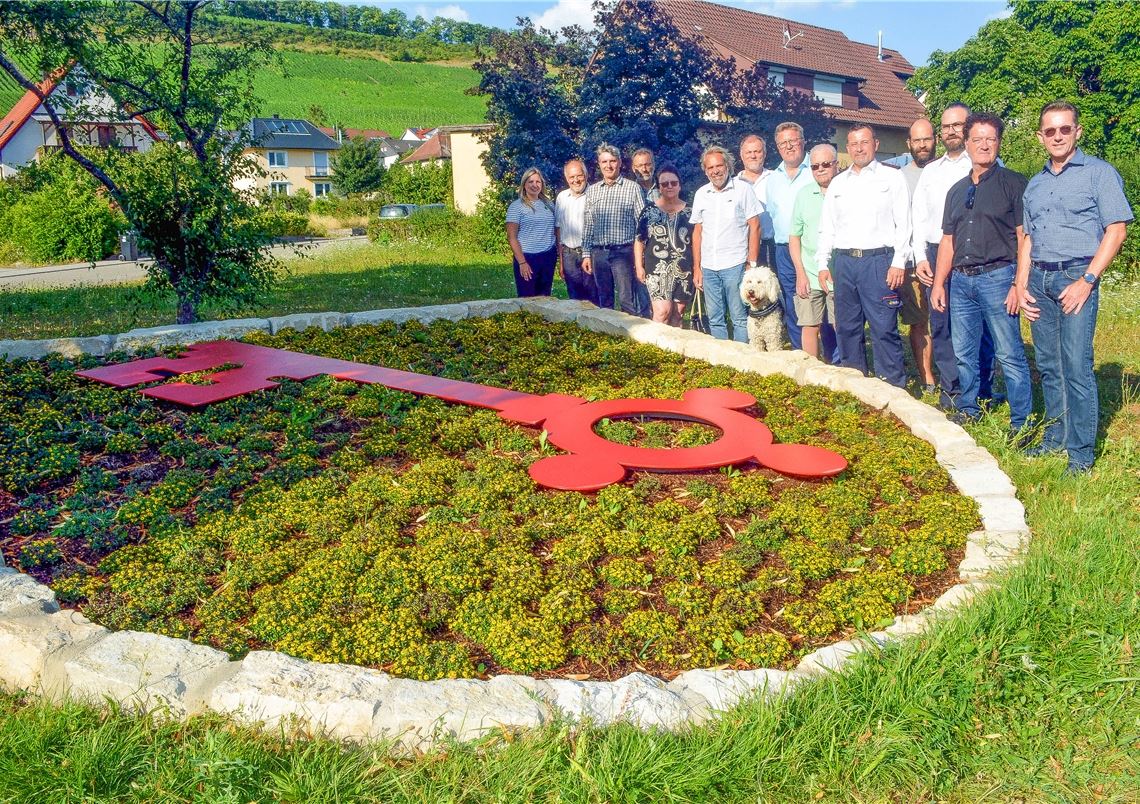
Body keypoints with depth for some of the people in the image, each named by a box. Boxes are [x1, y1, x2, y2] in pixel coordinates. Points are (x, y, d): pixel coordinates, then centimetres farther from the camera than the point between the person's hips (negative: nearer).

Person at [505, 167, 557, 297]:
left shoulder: (548, 204, 11)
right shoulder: (516, 206, -4)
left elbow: (555, 231, 15)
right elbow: (511, 237, -8)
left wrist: (560, 255, 6)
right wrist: (522, 262, -14)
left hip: (549, 257, 5)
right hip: (527, 258, -4)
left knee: (544, 298, 8)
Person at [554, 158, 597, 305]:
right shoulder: (561, 197, 10)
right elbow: (558, 229, 13)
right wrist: (561, 261, 11)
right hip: (569, 254, 4)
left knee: (593, 300, -1)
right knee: (575, 299, 10)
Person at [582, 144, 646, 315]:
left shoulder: (632, 188, 0)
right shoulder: (592, 190, 12)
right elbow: (587, 225, 14)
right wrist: (586, 254, 9)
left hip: (623, 252, -4)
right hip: (598, 253, 4)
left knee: (627, 300, -8)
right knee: (604, 301, 10)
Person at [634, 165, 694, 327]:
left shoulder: (689, 211, 9)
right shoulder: (650, 211, 4)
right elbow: (639, 240, 4)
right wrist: (639, 266, -4)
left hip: (684, 269, 2)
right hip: (658, 269, -2)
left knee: (678, 312, 4)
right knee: (663, 310, -15)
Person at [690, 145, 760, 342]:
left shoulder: (742, 189, -1)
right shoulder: (701, 194, 11)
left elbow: (755, 227, -3)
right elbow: (697, 232, 14)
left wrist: (752, 264, -9)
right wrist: (696, 268, 9)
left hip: (735, 265, -4)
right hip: (708, 267, 5)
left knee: (740, 319, -2)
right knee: (715, 321, 10)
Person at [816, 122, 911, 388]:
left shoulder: (892, 178, 5)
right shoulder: (838, 183, 17)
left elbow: (903, 223, 0)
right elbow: (827, 227, 18)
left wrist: (899, 263, -9)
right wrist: (823, 263, 9)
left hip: (879, 260, -4)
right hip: (844, 261, 5)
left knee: (884, 328, -7)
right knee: (847, 328, 8)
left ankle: (894, 387, -1)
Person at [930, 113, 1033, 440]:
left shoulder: (1013, 183, 0)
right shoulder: (957, 190, 17)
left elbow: (1025, 238, -5)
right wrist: (938, 283, 10)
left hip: (997, 277, -5)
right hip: (961, 281, 6)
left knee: (1010, 354, -4)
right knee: (963, 353, 11)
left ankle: (1021, 423, 3)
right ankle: (968, 411, 24)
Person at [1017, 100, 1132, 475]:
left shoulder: (1099, 172, 0)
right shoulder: (1035, 184, 17)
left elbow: (1116, 230, -6)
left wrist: (1087, 281, -14)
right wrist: (1021, 286, 9)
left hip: (1076, 276, -6)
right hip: (1039, 279, 6)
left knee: (1076, 367, -9)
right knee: (1048, 366, 9)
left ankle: (1081, 454, -3)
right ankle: (1055, 437, 20)